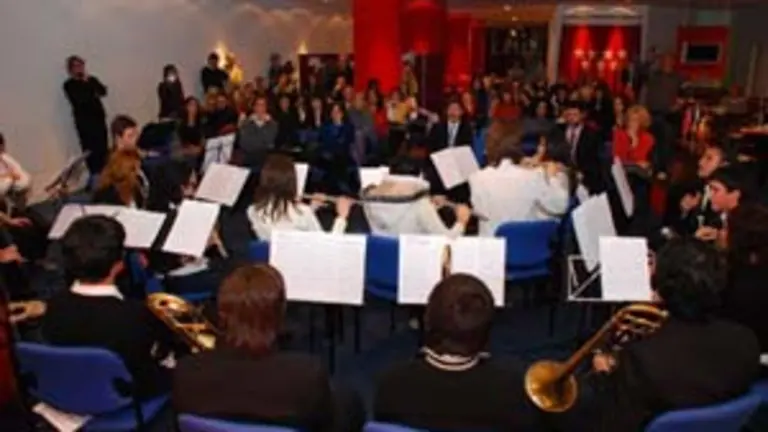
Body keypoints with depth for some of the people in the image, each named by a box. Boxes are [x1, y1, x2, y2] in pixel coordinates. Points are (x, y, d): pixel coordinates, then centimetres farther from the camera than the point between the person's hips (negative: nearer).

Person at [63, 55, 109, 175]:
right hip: (84, 120, -4)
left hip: (98, 117, 4)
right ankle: (95, 174, -5)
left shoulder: (91, 79, 14)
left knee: (102, 147, -1)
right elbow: (78, 99, -12)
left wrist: (90, 82, -12)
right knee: (90, 149, -9)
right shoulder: (69, 85, 2)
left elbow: (103, 91, -2)